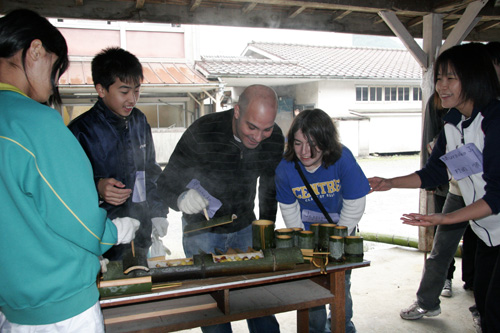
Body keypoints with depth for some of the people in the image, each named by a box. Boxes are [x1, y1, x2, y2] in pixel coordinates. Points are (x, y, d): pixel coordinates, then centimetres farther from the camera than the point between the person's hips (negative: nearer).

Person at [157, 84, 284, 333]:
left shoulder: (275, 138, -12)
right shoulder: (202, 133, -25)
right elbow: (166, 181, -18)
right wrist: (181, 198, -41)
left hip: (244, 229, 3)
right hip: (201, 230, -3)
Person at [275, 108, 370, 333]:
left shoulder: (343, 159, -29)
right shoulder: (285, 168, -23)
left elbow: (354, 205, -17)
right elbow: (289, 210, -6)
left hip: (341, 229, -1)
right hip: (307, 230, 1)